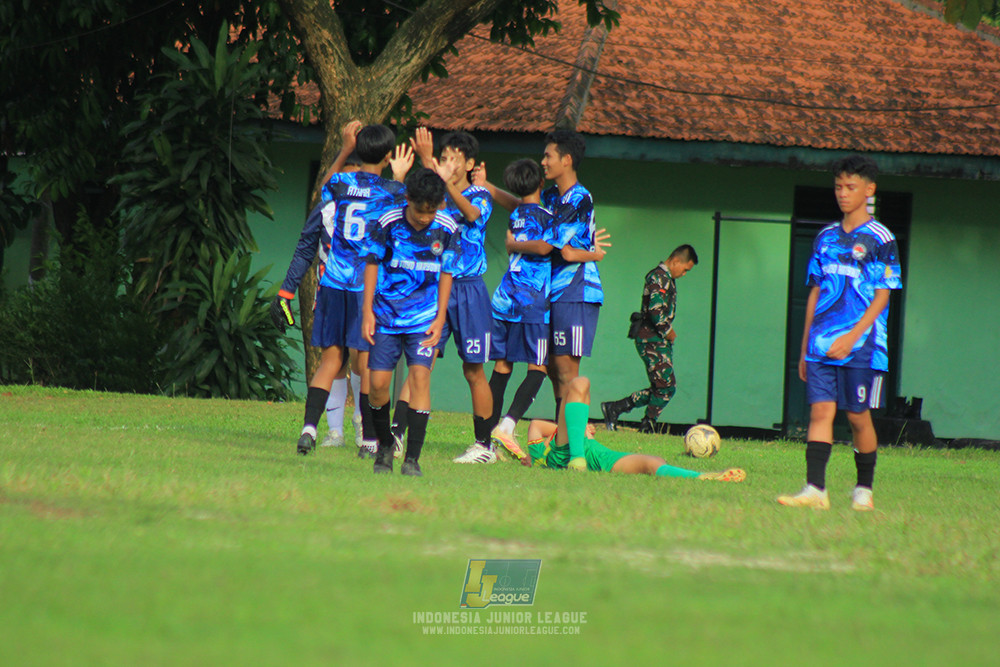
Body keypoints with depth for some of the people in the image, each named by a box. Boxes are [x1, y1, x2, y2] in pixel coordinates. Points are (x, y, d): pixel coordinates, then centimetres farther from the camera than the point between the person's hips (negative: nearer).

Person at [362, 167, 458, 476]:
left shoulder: (447, 229, -6)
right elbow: (372, 263, 1)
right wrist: (368, 311, -2)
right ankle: (385, 445, 23)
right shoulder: (389, 223, -10)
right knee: (378, 382, -3)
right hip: (386, 313, 0)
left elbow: (446, 274, 4)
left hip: (424, 317, 0)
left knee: (420, 375, -15)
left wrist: (440, 318, 0)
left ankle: (412, 459, -13)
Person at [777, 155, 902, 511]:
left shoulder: (879, 239, -2)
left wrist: (851, 337, -16)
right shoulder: (826, 237, 15)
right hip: (822, 345, 4)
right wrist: (805, 346, 15)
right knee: (820, 410, -6)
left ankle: (864, 490, 14)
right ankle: (814, 489, -12)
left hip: (862, 345, -4)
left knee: (858, 416, 0)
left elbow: (881, 297, -6)